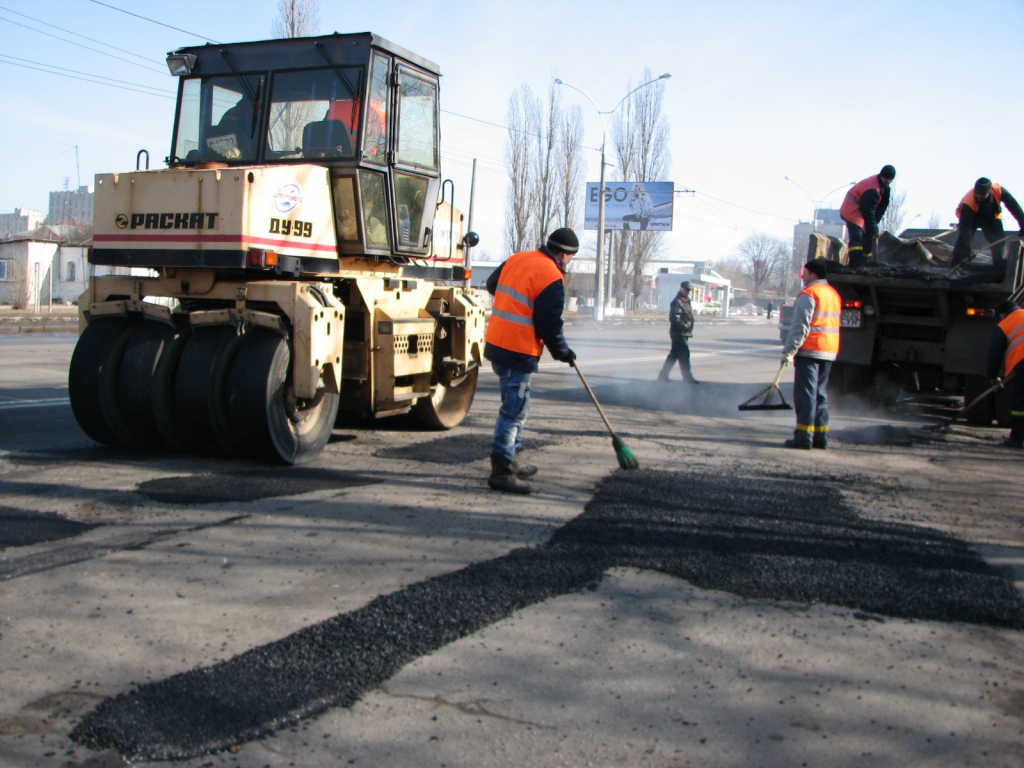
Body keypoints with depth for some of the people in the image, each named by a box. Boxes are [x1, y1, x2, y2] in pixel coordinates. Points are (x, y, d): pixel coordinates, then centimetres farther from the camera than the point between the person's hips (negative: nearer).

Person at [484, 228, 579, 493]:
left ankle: (509, 461, 29)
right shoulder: (551, 278, -15)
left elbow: (491, 284, 26)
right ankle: (501, 471, -2)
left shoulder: (517, 259, 10)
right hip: (519, 352, -9)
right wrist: (563, 352, 3)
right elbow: (549, 325, -14)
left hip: (496, 344, 9)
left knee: (515, 406, 20)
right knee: (514, 410, -4)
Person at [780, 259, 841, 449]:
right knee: (821, 394, 13)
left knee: (806, 394, -6)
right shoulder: (834, 294, 16)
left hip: (810, 350, -8)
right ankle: (820, 436, 13)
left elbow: (800, 327, -16)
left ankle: (804, 436, -7)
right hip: (830, 351, 8)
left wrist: (789, 351, -13)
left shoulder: (808, 294, -11)